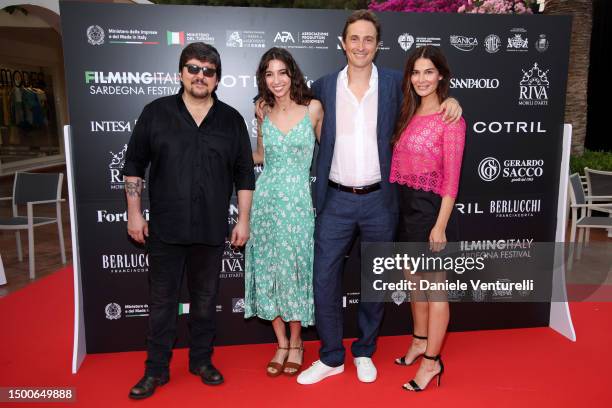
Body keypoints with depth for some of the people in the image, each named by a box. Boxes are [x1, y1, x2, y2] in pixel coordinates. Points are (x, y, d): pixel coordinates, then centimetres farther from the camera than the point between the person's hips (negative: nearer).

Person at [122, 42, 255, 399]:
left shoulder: (231, 119, 5)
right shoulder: (156, 113, 2)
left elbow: (244, 174, 6)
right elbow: (134, 165, 5)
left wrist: (243, 220, 2)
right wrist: (134, 213, 1)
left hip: (211, 230, 1)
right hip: (165, 229, -1)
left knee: (206, 299, 14)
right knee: (162, 301, 9)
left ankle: (202, 361, 32)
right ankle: (156, 370, 25)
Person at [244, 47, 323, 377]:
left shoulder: (313, 108, -1)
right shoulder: (264, 113, 8)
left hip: (298, 200, -3)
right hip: (266, 198, 3)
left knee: (294, 269, 2)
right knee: (268, 269, 5)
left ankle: (296, 343, 23)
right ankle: (281, 344, 22)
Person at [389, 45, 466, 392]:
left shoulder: (450, 119, -11)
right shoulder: (409, 115, 10)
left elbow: (451, 179, -14)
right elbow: (400, 164, 10)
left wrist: (441, 225, -17)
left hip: (432, 207, -7)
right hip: (406, 205, 7)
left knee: (434, 287, 4)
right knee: (415, 280, 19)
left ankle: (432, 361, 19)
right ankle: (421, 341, 38)